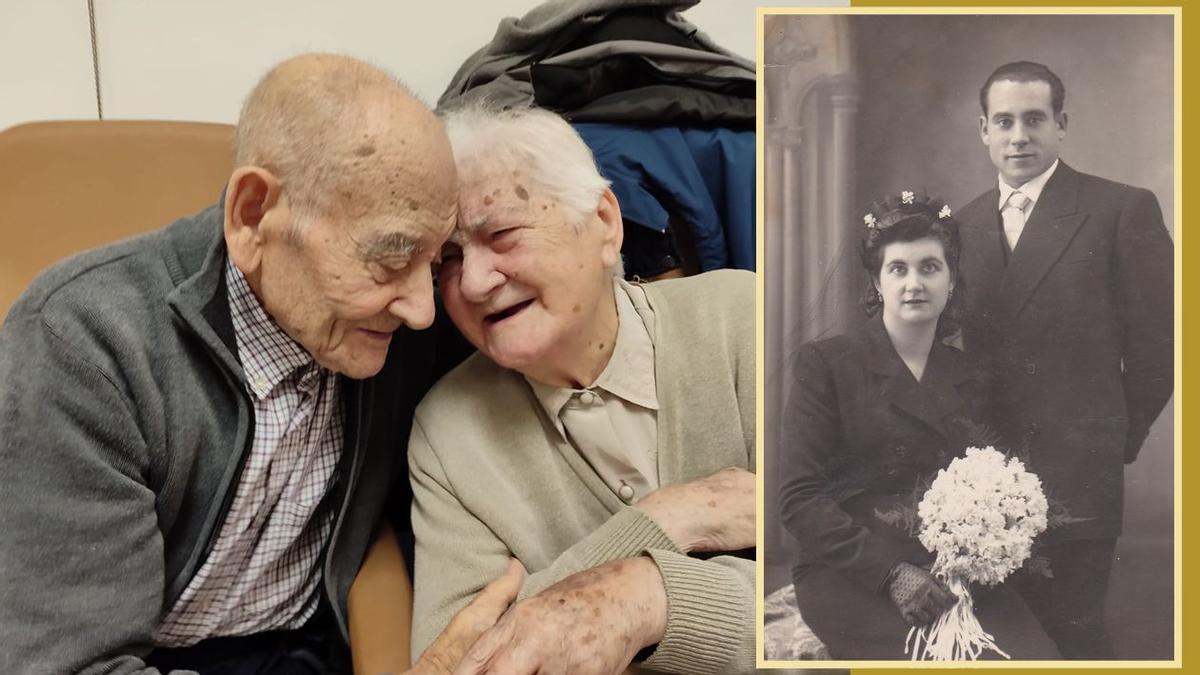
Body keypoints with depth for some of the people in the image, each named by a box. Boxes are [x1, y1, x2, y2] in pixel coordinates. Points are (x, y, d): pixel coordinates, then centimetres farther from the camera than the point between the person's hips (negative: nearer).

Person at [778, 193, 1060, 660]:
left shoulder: (969, 378, 15)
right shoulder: (826, 364, 0)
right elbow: (798, 499, -6)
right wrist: (891, 571, -16)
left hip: (955, 579, 5)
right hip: (850, 577, -4)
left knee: (1039, 657, -21)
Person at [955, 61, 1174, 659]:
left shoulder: (1123, 210, -6)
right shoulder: (967, 222, 10)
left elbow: (1155, 346, -4)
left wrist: (1116, 442, 2)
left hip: (1076, 478, -4)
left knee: (1069, 632, 4)